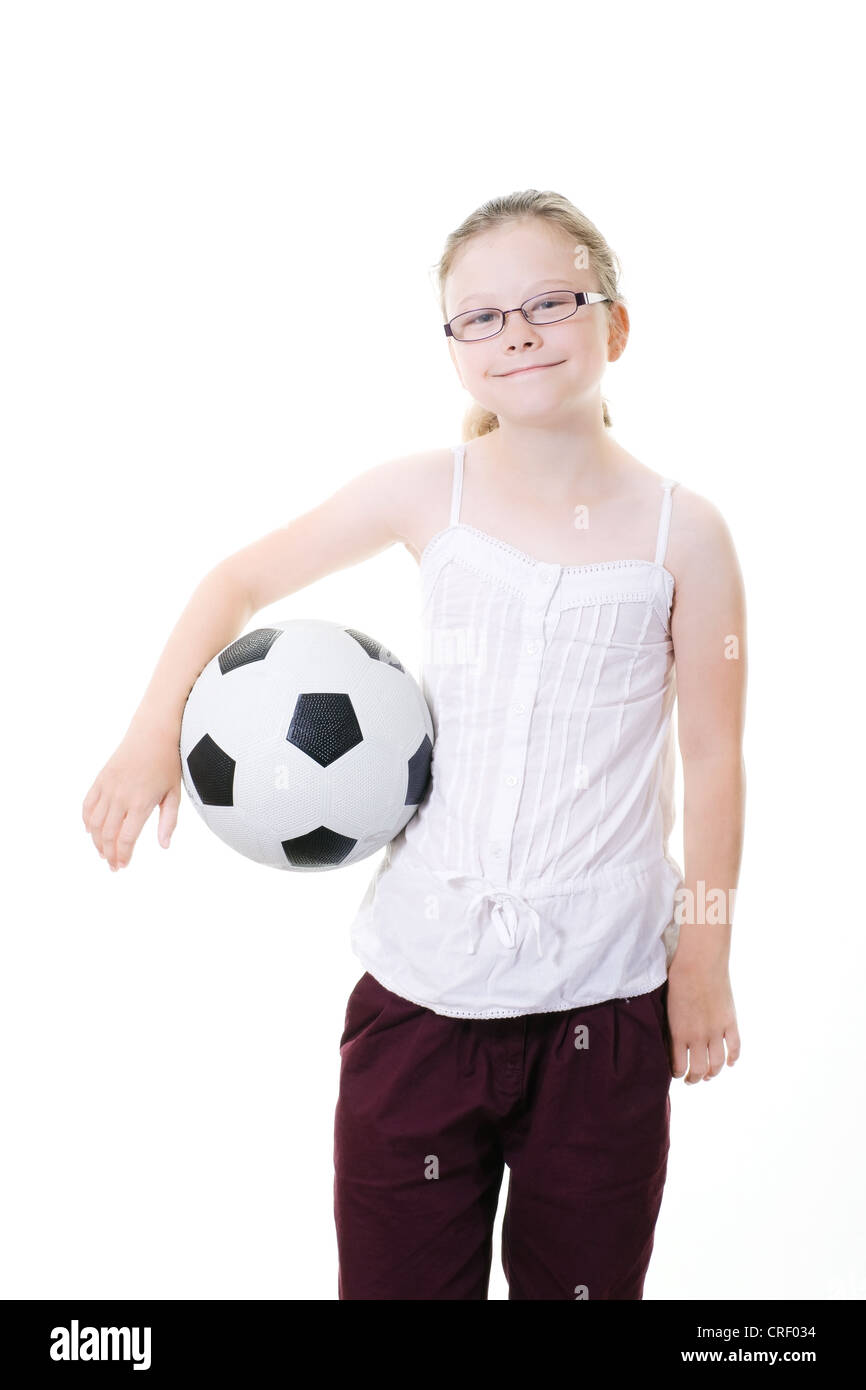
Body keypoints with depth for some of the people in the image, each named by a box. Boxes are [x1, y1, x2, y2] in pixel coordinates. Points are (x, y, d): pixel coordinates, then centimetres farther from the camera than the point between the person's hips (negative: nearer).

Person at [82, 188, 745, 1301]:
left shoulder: (681, 531, -5)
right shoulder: (426, 493, -3)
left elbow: (712, 760, 0)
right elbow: (240, 580, 9)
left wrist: (703, 962, 3)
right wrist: (152, 736, -1)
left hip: (606, 996, 0)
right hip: (422, 978, 1)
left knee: (583, 1275, 14)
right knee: (397, 1275, 12)